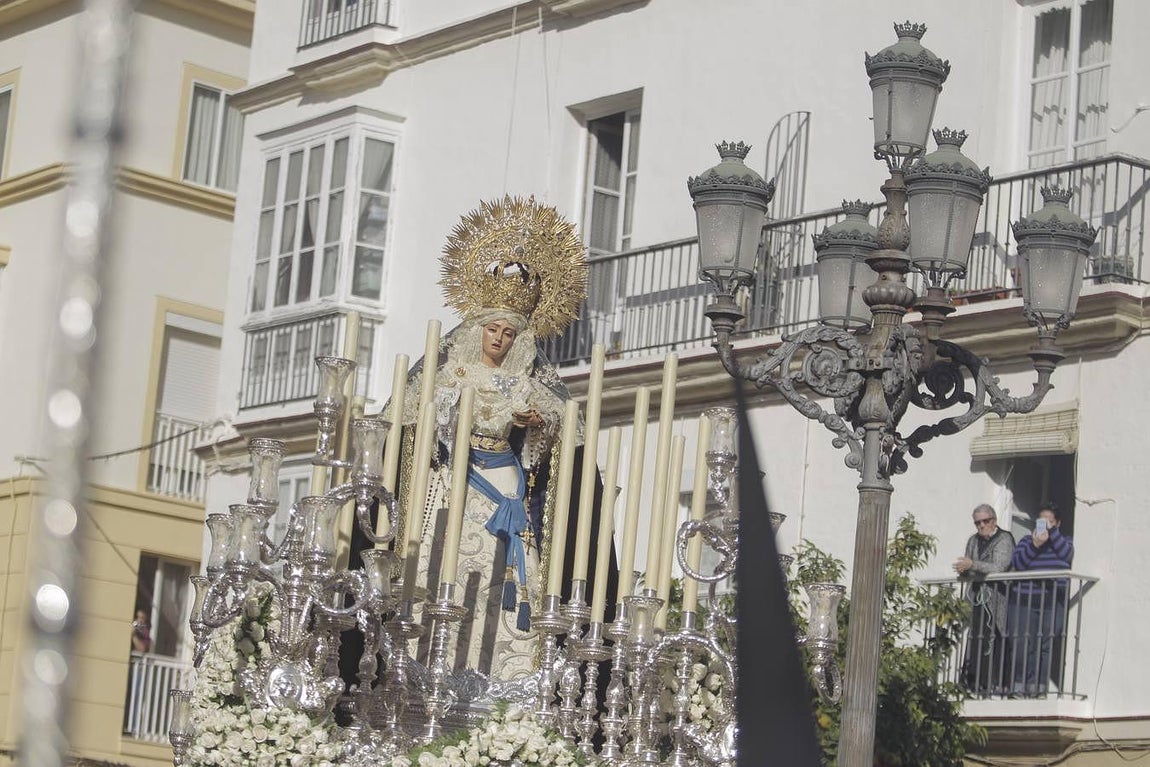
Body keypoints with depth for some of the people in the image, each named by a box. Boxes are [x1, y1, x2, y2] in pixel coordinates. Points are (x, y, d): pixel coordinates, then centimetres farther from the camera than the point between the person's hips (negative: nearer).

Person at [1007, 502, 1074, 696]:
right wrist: (1035, 545, -13)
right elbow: (1016, 563, -1)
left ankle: (1039, 684, -8)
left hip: (1054, 602, -1)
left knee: (1046, 645, -9)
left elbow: (1067, 555, -7)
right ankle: (1020, 682, -2)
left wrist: (1052, 532, -9)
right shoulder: (1026, 541, 17)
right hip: (1024, 600, 1)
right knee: (1022, 644, -8)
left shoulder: (1064, 541, 17)